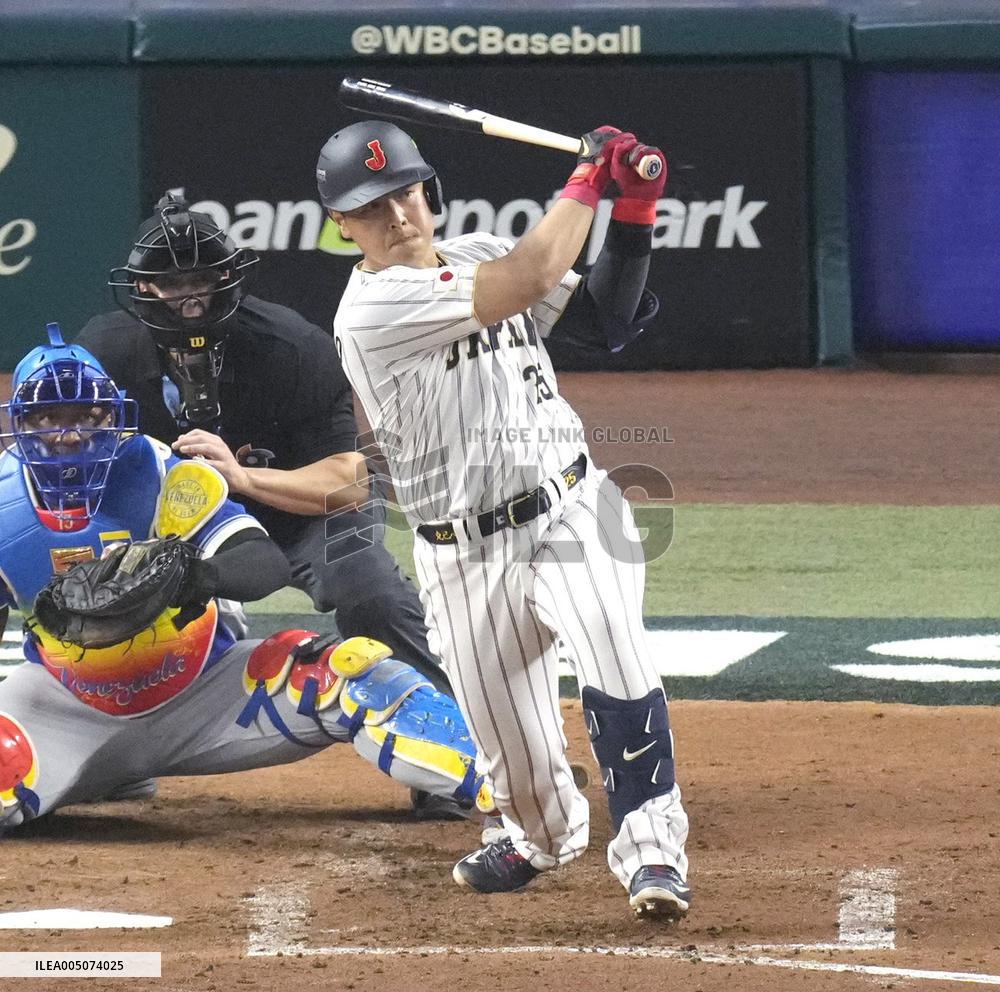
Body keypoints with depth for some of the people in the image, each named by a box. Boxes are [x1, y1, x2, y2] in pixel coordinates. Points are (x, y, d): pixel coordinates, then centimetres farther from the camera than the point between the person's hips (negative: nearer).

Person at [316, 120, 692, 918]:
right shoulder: (370, 310, -15)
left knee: (612, 647, -27)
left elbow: (607, 320, 8)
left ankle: (652, 850, -25)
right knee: (515, 756, 6)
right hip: (467, 555, -3)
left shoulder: (481, 255, 7)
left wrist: (635, 211, -5)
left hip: (572, 507, 3)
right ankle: (546, 836, 42)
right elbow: (528, 282, -23)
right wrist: (588, 177, -13)